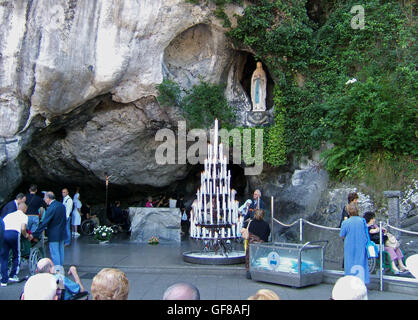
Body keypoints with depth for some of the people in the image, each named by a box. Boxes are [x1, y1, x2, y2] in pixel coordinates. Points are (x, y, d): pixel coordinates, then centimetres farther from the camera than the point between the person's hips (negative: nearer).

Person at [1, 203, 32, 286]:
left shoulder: (9, 215, 30)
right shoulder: (24, 216, 17)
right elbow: (23, 228, 1)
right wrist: (27, 236, 19)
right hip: (14, 233, -4)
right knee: (16, 256, 17)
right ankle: (13, 275, 14)